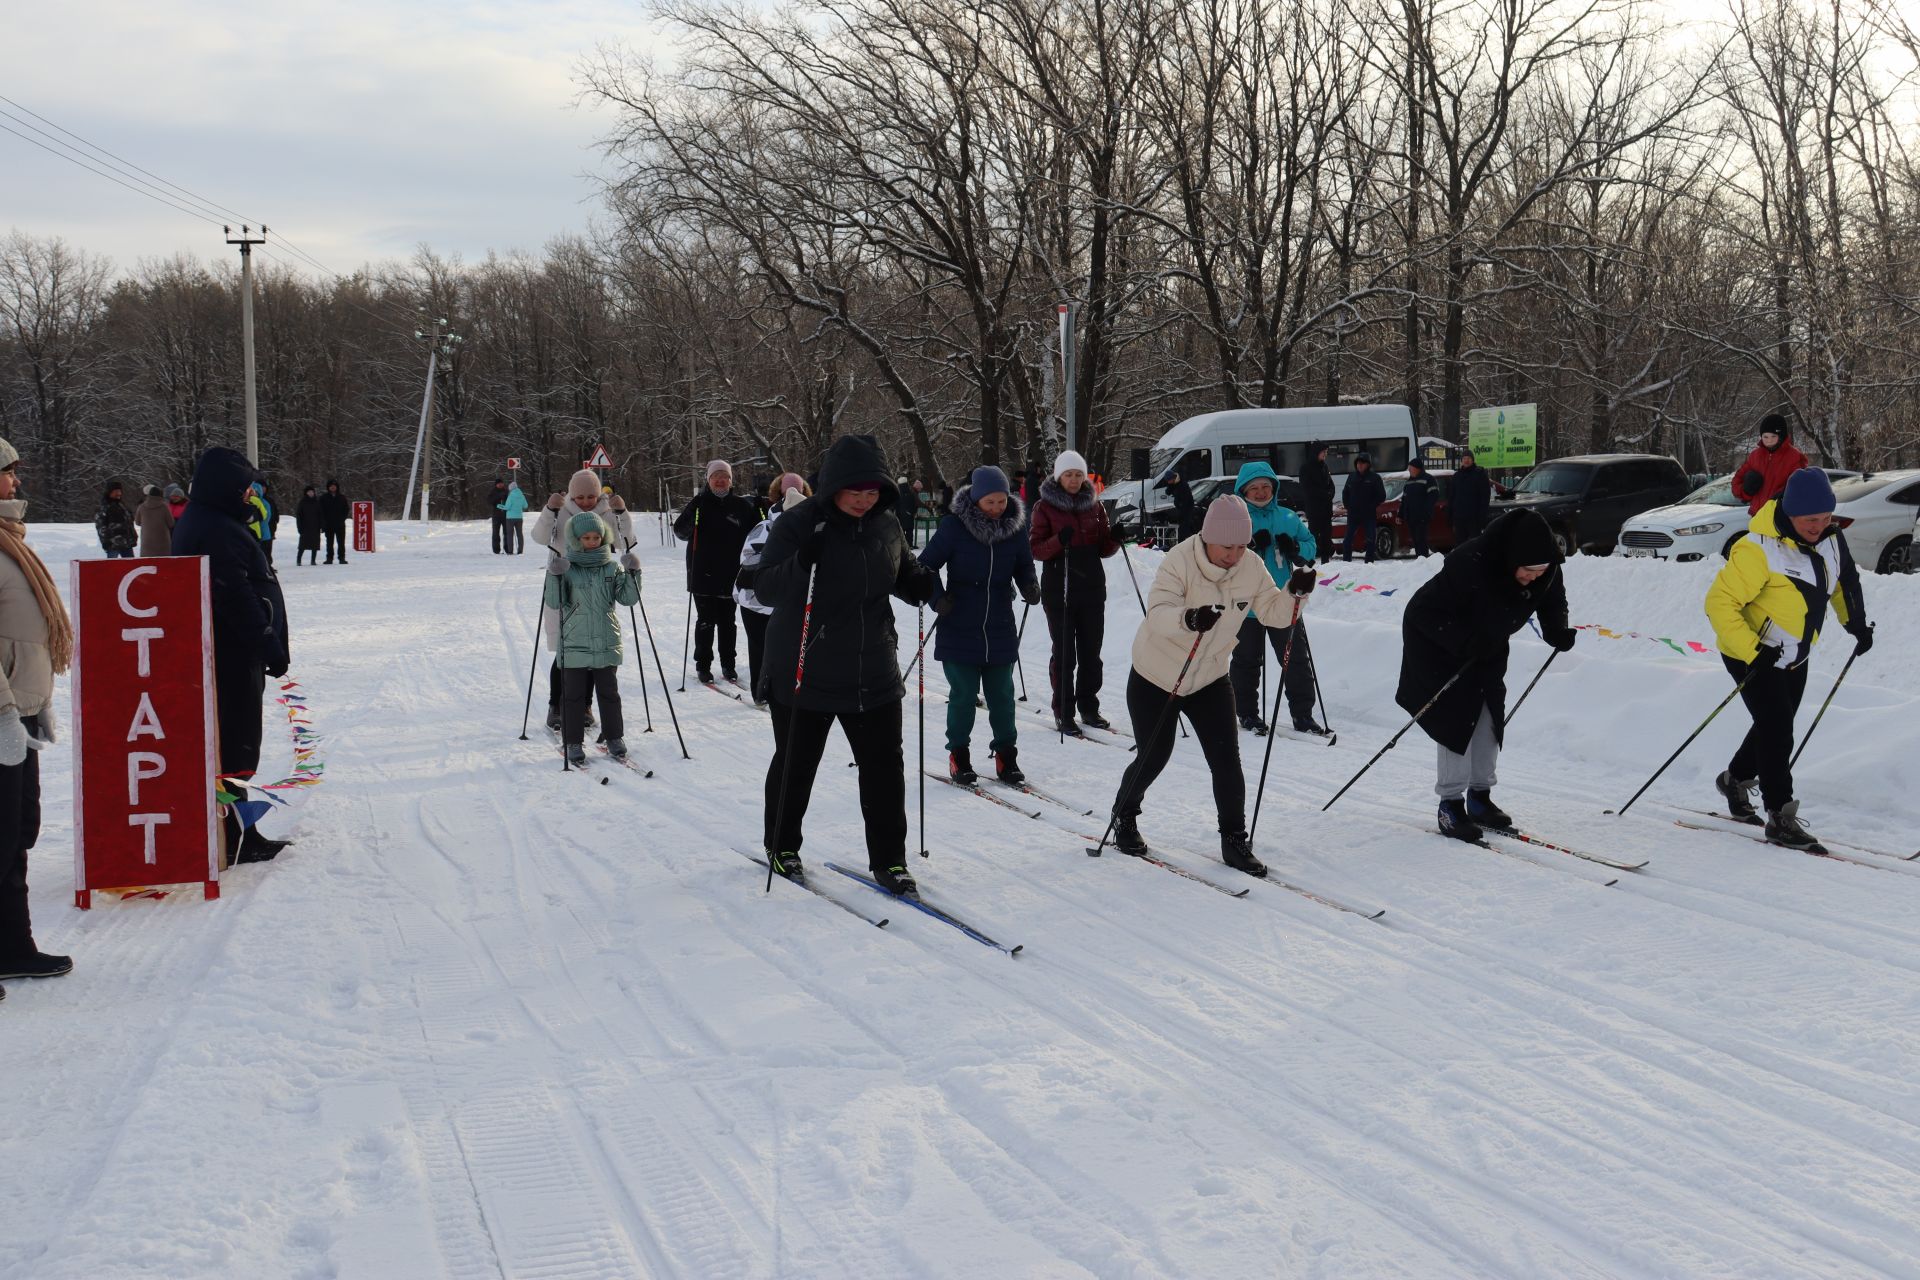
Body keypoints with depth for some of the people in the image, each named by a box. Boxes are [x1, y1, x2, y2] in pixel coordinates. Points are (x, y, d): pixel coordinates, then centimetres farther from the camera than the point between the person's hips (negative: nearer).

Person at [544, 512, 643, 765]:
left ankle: (614, 737, 20)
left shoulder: (612, 567, 4)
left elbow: (628, 598, 0)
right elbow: (554, 603, -10)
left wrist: (632, 574, -13)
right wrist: (555, 578, -24)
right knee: (573, 694, 4)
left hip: (607, 644, 2)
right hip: (574, 645, -2)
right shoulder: (566, 567, -3)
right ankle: (573, 742, 12)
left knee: (609, 692, 9)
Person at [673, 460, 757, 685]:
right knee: (705, 622, 4)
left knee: (727, 622, 11)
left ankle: (728, 664, 21)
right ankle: (703, 665, 13)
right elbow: (680, 532, -8)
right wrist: (691, 513, -26)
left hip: (731, 575, 1)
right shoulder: (699, 503, -1)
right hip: (703, 574, -1)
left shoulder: (742, 506, 3)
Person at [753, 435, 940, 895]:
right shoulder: (799, 524, -13)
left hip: (874, 675, 4)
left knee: (884, 766, 4)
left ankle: (888, 860, 16)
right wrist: (801, 564, -36)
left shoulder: (886, 525, 2)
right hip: (805, 675, -4)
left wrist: (920, 584, -3)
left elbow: (901, 572, 19)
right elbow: (765, 587, -18)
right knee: (795, 765, 12)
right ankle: (781, 847, 33)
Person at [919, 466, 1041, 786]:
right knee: (962, 695, 3)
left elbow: (1023, 566, 12)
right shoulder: (954, 526, -11)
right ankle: (959, 756, 19)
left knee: (1002, 696, 7)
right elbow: (926, 565, -4)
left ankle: (1006, 756, 20)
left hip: (1000, 631, 3)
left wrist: (1030, 586, -9)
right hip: (960, 630, -3)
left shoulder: (1015, 527, 0)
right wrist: (937, 598, -17)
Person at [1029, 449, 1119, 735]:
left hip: (1092, 588, 4)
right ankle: (1064, 713, 5)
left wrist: (1115, 538, -9)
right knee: (1064, 654, -2)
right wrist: (1059, 540, -24)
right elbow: (1035, 549, -6)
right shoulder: (1045, 507, -1)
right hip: (1059, 590, -4)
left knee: (1091, 652, 8)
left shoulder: (1094, 506, 10)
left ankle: (1089, 708, 19)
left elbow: (1103, 549, 13)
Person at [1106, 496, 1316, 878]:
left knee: (1226, 759, -6)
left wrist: (1294, 593, -26)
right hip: (1155, 677, -3)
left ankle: (1234, 840, 7)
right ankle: (1124, 818, 35)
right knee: (1154, 757, 7)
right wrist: (1189, 618, -57)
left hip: (1210, 679, 3)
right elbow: (1157, 614, -36)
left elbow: (1273, 613, -6)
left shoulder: (1251, 567, -11)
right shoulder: (1180, 561, -25)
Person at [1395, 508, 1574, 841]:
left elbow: (1552, 603, 2)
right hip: (1438, 643, -6)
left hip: (1486, 647, 6)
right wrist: (1467, 643, -41)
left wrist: (1557, 631, -19)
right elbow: (1426, 613, -32)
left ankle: (1480, 796, 18)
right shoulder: (1470, 565, -39)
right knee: (1456, 718, -10)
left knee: (1490, 717, 5)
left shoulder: (1548, 572, -20)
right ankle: (1451, 804, -2)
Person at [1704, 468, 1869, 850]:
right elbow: (1719, 603, -26)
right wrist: (1752, 653, -30)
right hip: (1750, 654, -8)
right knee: (1777, 731, -12)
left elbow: (1844, 579, 17)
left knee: (1776, 729, 17)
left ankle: (1735, 779, 41)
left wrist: (1856, 623, 10)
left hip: (1794, 658, 8)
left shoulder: (1830, 536, -5)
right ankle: (1780, 816, -4)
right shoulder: (1759, 550, -28)